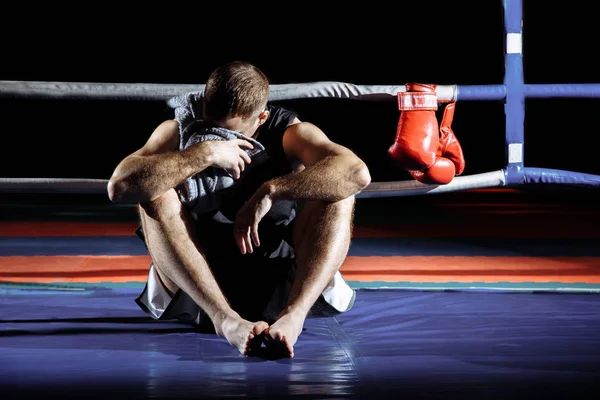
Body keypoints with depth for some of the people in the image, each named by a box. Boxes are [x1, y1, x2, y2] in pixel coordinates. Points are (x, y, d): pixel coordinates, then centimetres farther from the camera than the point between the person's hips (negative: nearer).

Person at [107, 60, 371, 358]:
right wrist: (205, 152, -27)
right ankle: (225, 319, -39)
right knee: (155, 194, -22)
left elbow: (356, 172, -25)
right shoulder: (178, 132, -2)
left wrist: (271, 190, -30)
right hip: (196, 290, 0)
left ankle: (293, 316, -41)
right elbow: (120, 186, -23)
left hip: (282, 289, 0)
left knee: (337, 191, -19)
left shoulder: (290, 134, -3)